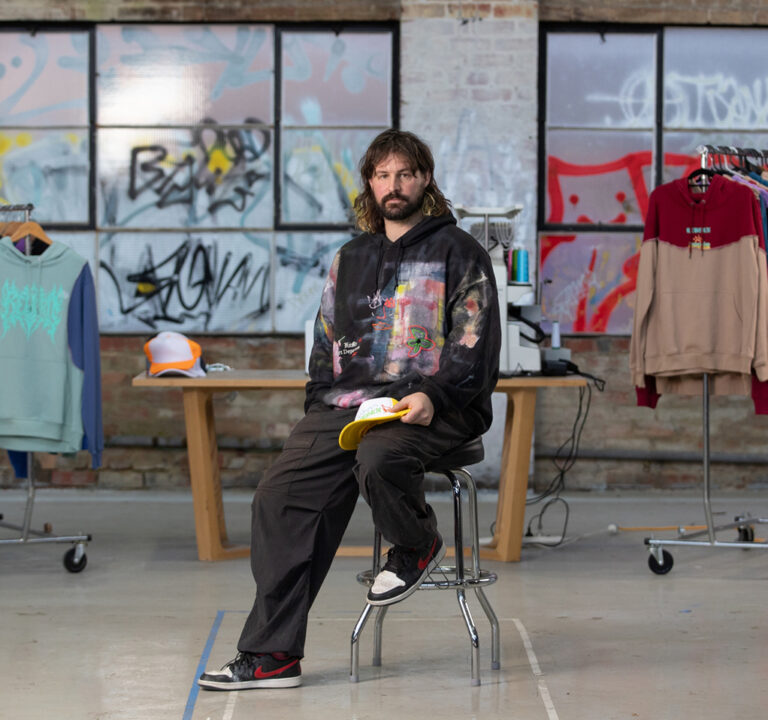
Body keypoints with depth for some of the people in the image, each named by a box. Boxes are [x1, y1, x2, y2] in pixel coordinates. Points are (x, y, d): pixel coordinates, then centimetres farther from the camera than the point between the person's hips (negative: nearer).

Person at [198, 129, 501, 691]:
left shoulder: (458, 252, 6)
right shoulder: (351, 259, 24)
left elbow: (475, 343, -3)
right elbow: (326, 343, 27)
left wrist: (431, 395, -18)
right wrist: (322, 407, 10)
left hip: (430, 405, -5)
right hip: (349, 403, 6)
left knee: (379, 460, -38)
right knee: (282, 493, -14)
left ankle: (419, 545, -3)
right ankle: (272, 654, -13)